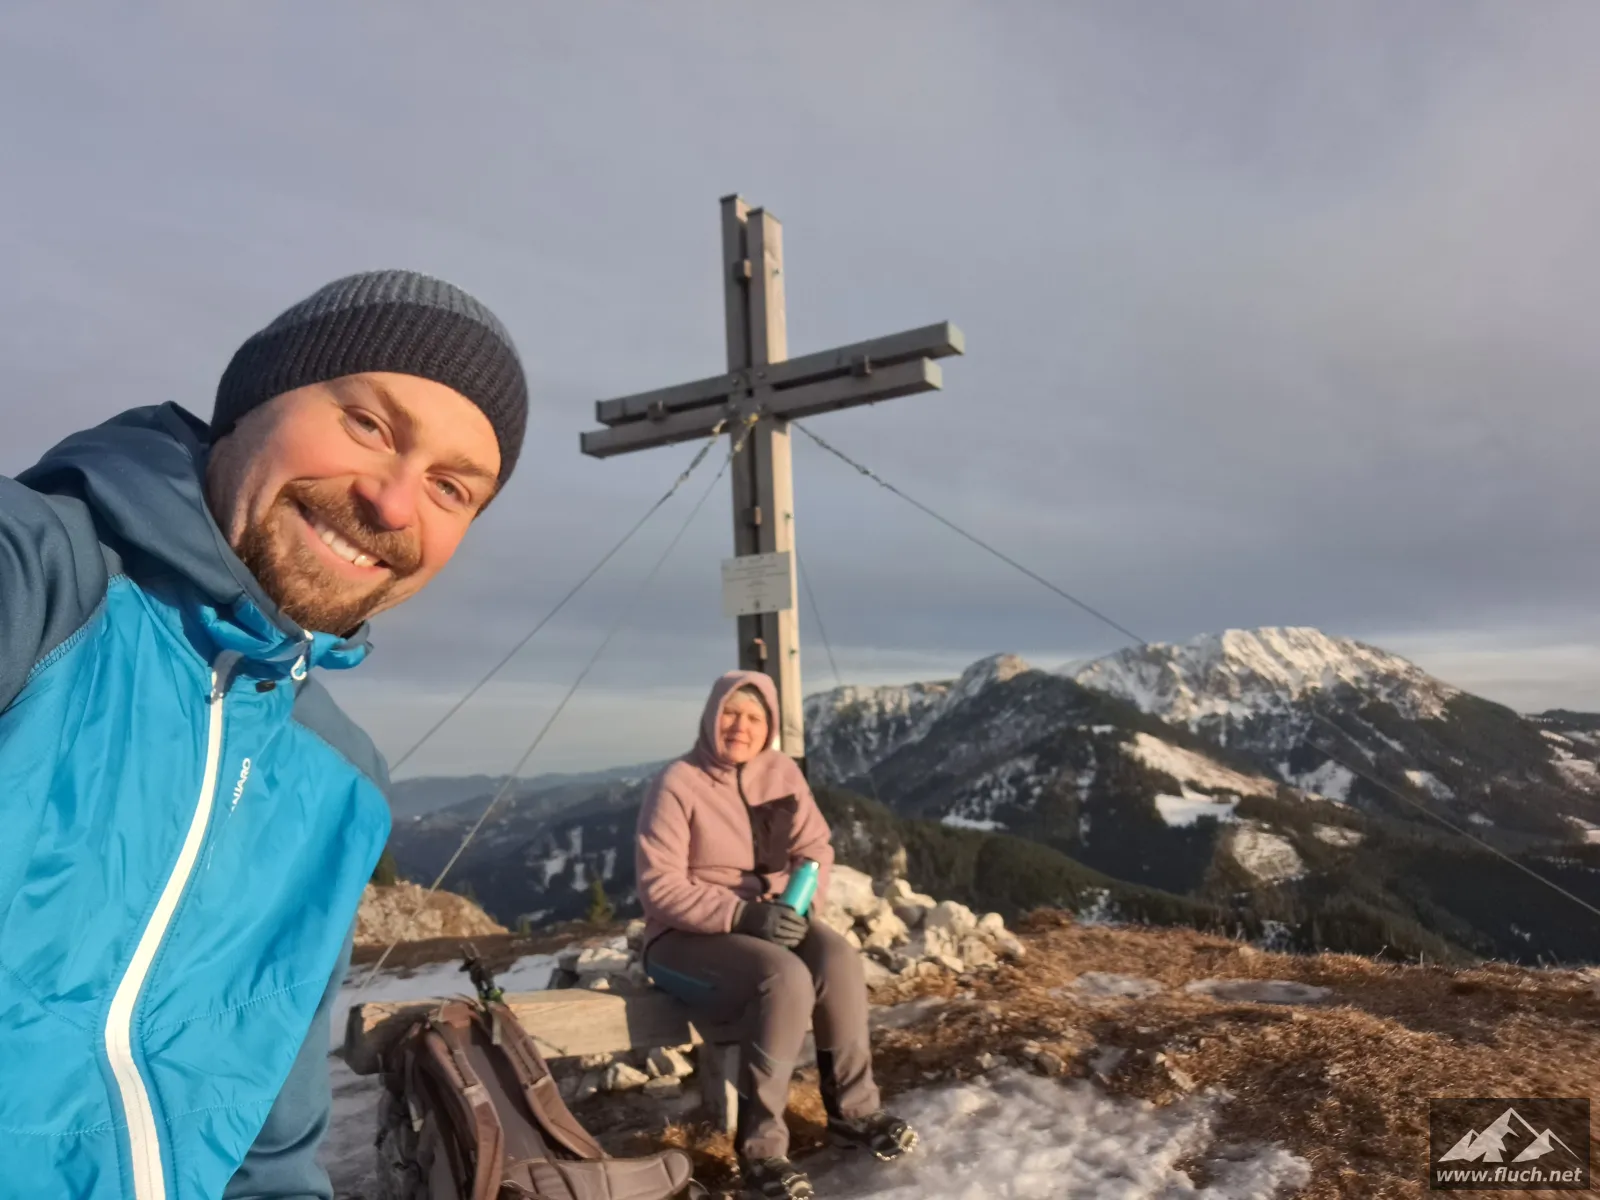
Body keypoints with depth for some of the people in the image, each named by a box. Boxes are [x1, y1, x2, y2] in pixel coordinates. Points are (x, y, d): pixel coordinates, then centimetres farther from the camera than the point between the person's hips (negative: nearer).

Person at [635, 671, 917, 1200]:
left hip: (768, 920, 5)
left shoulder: (780, 772, 1)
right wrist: (742, 915, -28)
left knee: (838, 958, -24)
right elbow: (659, 888, -19)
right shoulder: (677, 785, -15)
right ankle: (759, 1149, -19)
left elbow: (816, 850, 5)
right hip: (686, 937, -5)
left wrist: (797, 904, -16)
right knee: (786, 978, -32)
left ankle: (853, 1111, -4)